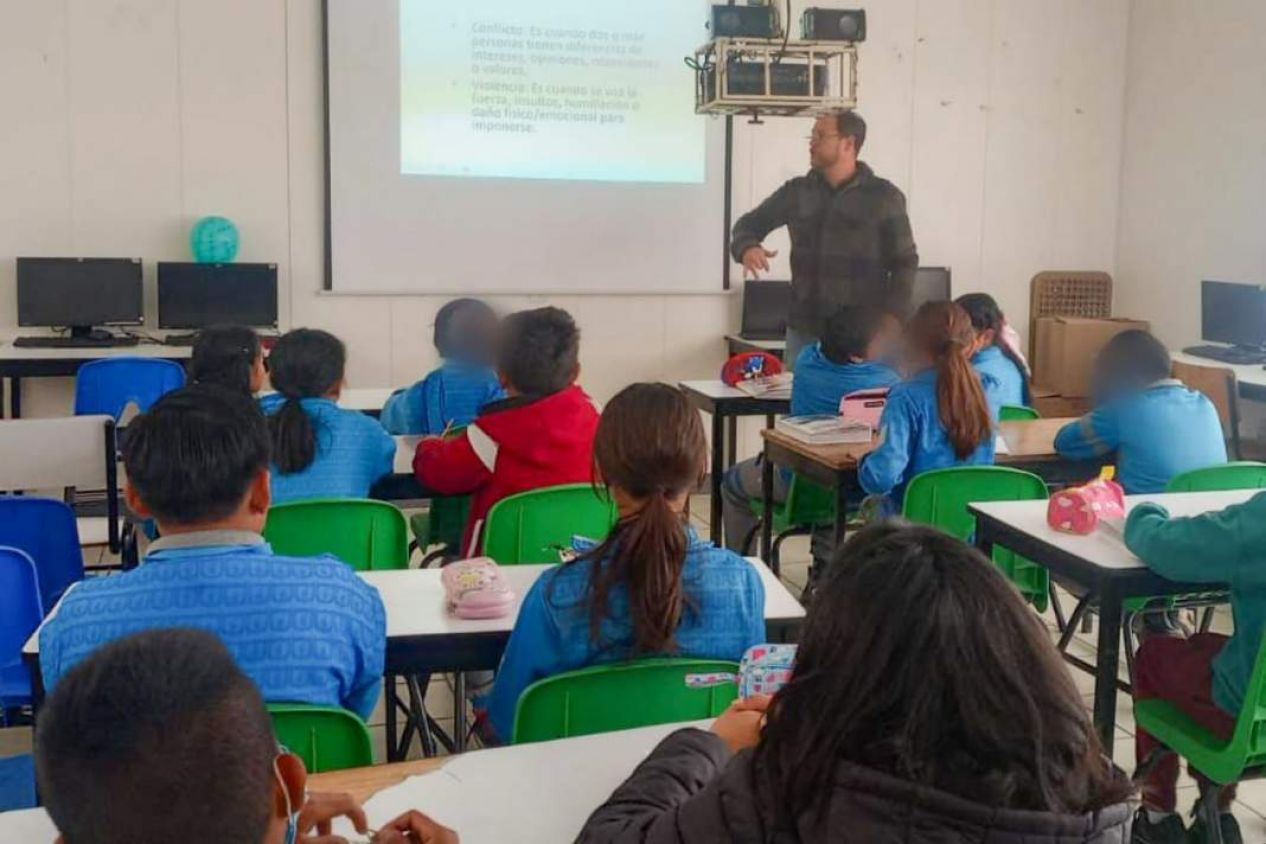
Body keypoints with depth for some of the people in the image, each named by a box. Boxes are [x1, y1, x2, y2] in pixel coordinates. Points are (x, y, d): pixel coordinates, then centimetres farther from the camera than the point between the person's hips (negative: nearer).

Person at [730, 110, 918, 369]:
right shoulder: (796, 192, 8)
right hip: (804, 332, 3)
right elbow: (749, 224, 15)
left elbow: (904, 263, 1)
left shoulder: (883, 196, -1)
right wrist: (747, 248, -10)